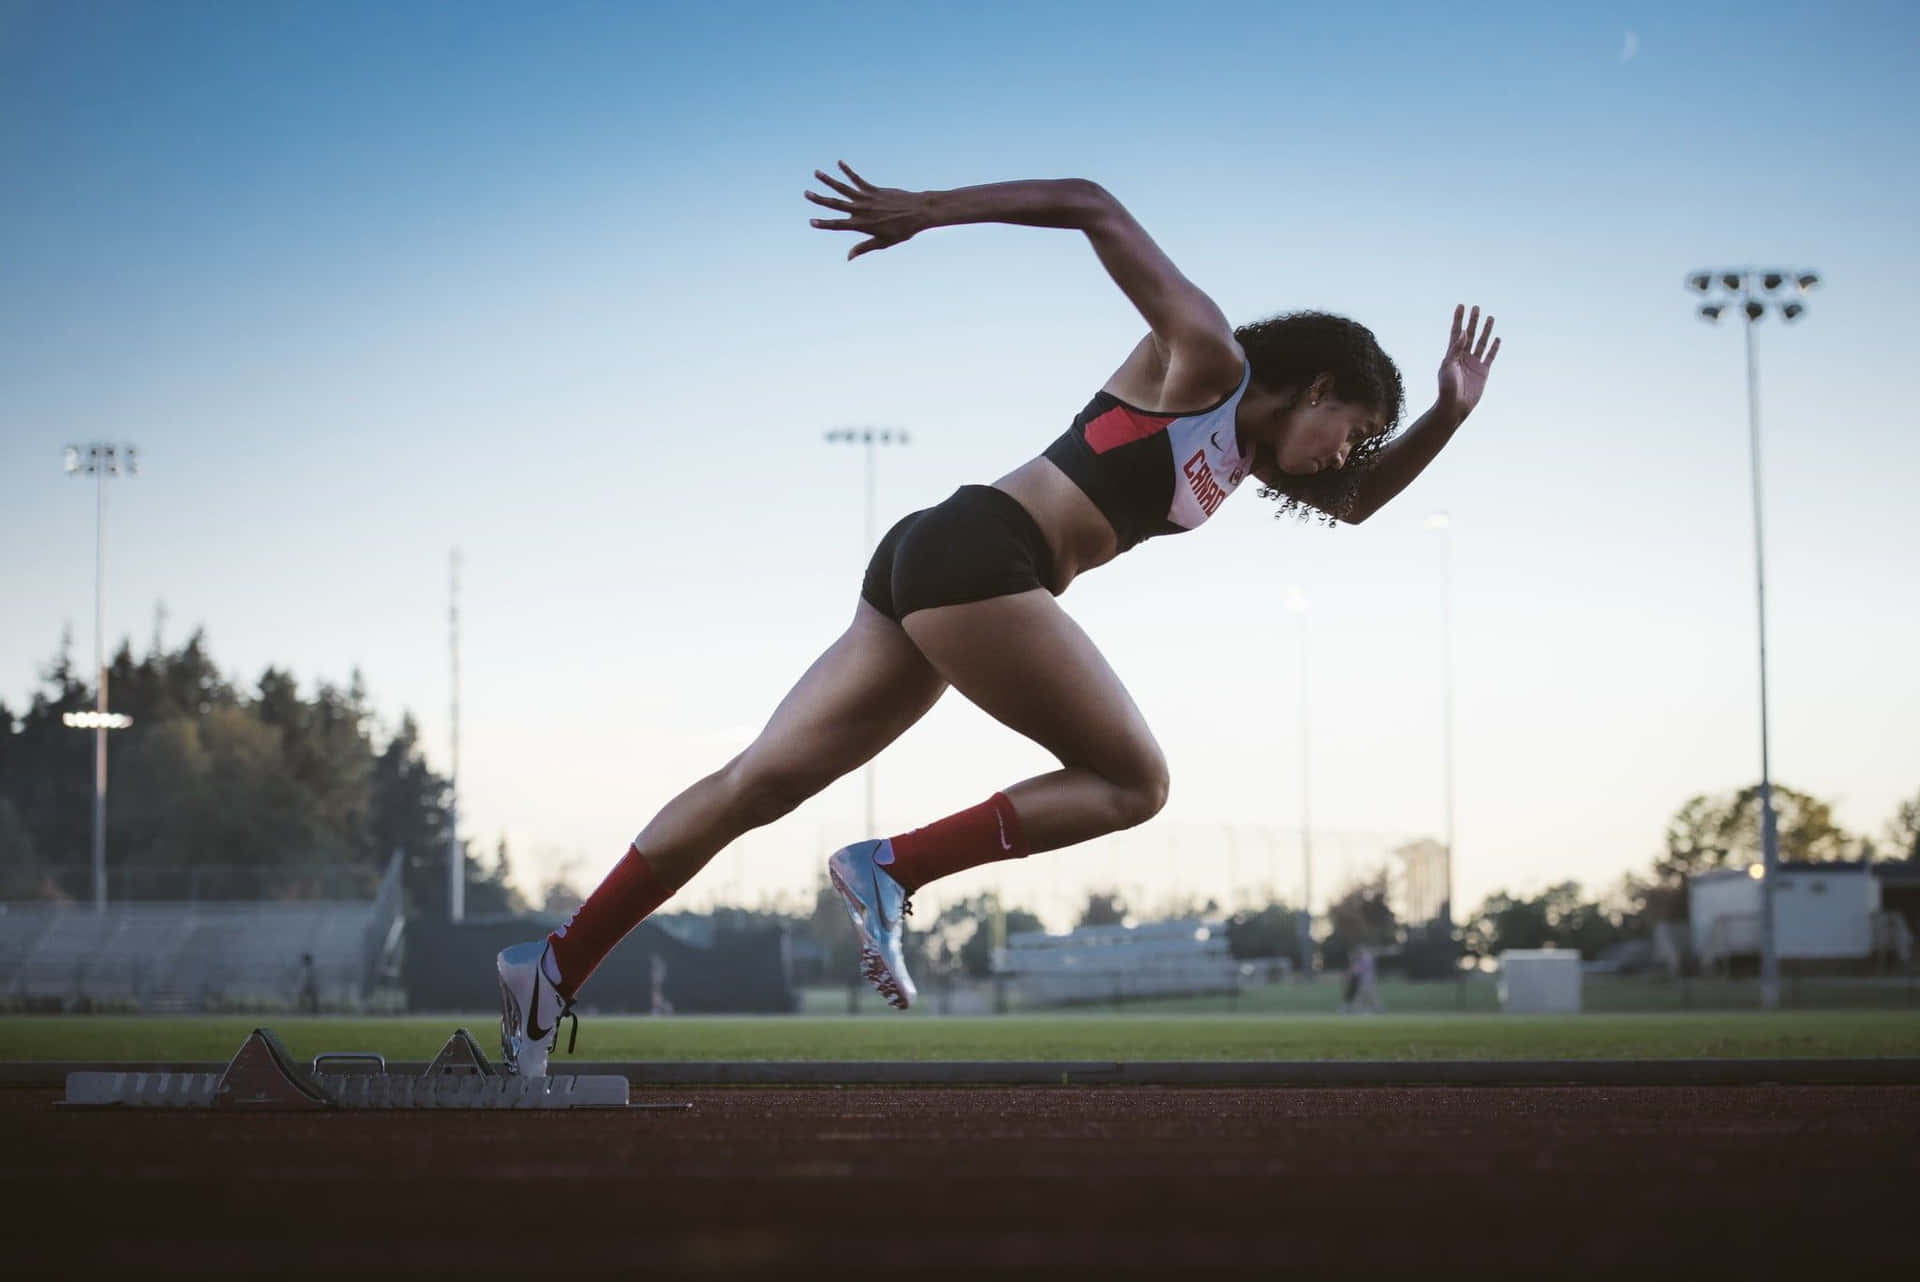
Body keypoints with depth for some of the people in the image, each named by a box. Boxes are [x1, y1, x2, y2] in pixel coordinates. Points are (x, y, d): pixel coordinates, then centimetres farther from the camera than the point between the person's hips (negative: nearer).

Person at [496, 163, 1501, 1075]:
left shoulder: (1243, 453, 25)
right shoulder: (1207, 360, 1)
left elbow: (1354, 502, 39)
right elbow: (1090, 206, -3)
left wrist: (1448, 415, 26)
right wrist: (927, 211, -10)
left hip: (932, 567, 9)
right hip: (976, 552, -9)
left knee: (762, 782, 2)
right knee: (1134, 781, -2)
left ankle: (558, 966, -2)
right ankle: (892, 869, -12)